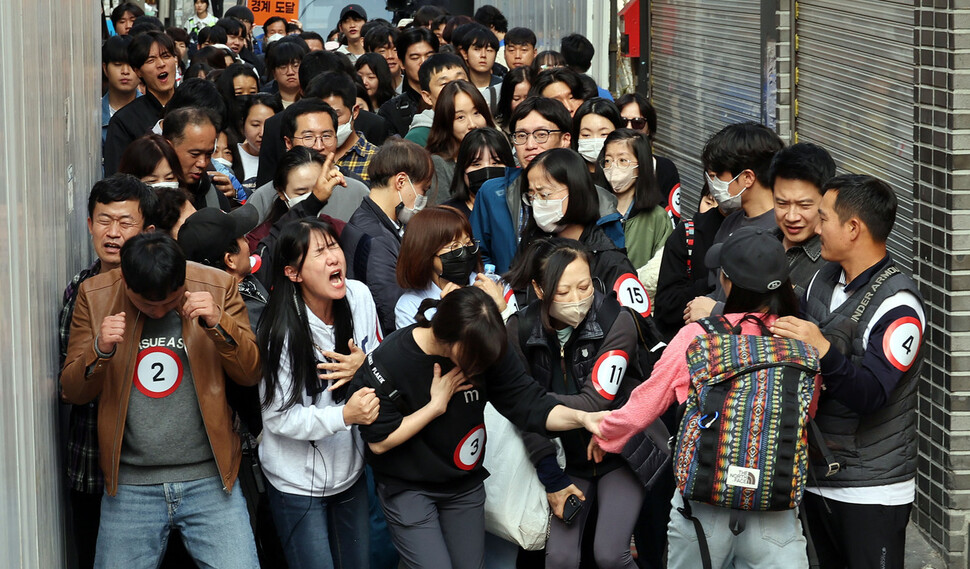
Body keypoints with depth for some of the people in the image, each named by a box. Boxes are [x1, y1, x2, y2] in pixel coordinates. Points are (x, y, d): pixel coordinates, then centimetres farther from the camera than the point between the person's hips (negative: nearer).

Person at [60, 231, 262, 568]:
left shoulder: (218, 288, 0)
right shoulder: (95, 296, 1)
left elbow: (251, 373, 0)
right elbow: (73, 392, 2)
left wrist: (219, 324, -17)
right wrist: (100, 350, -17)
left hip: (209, 479, 0)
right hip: (130, 486, 1)